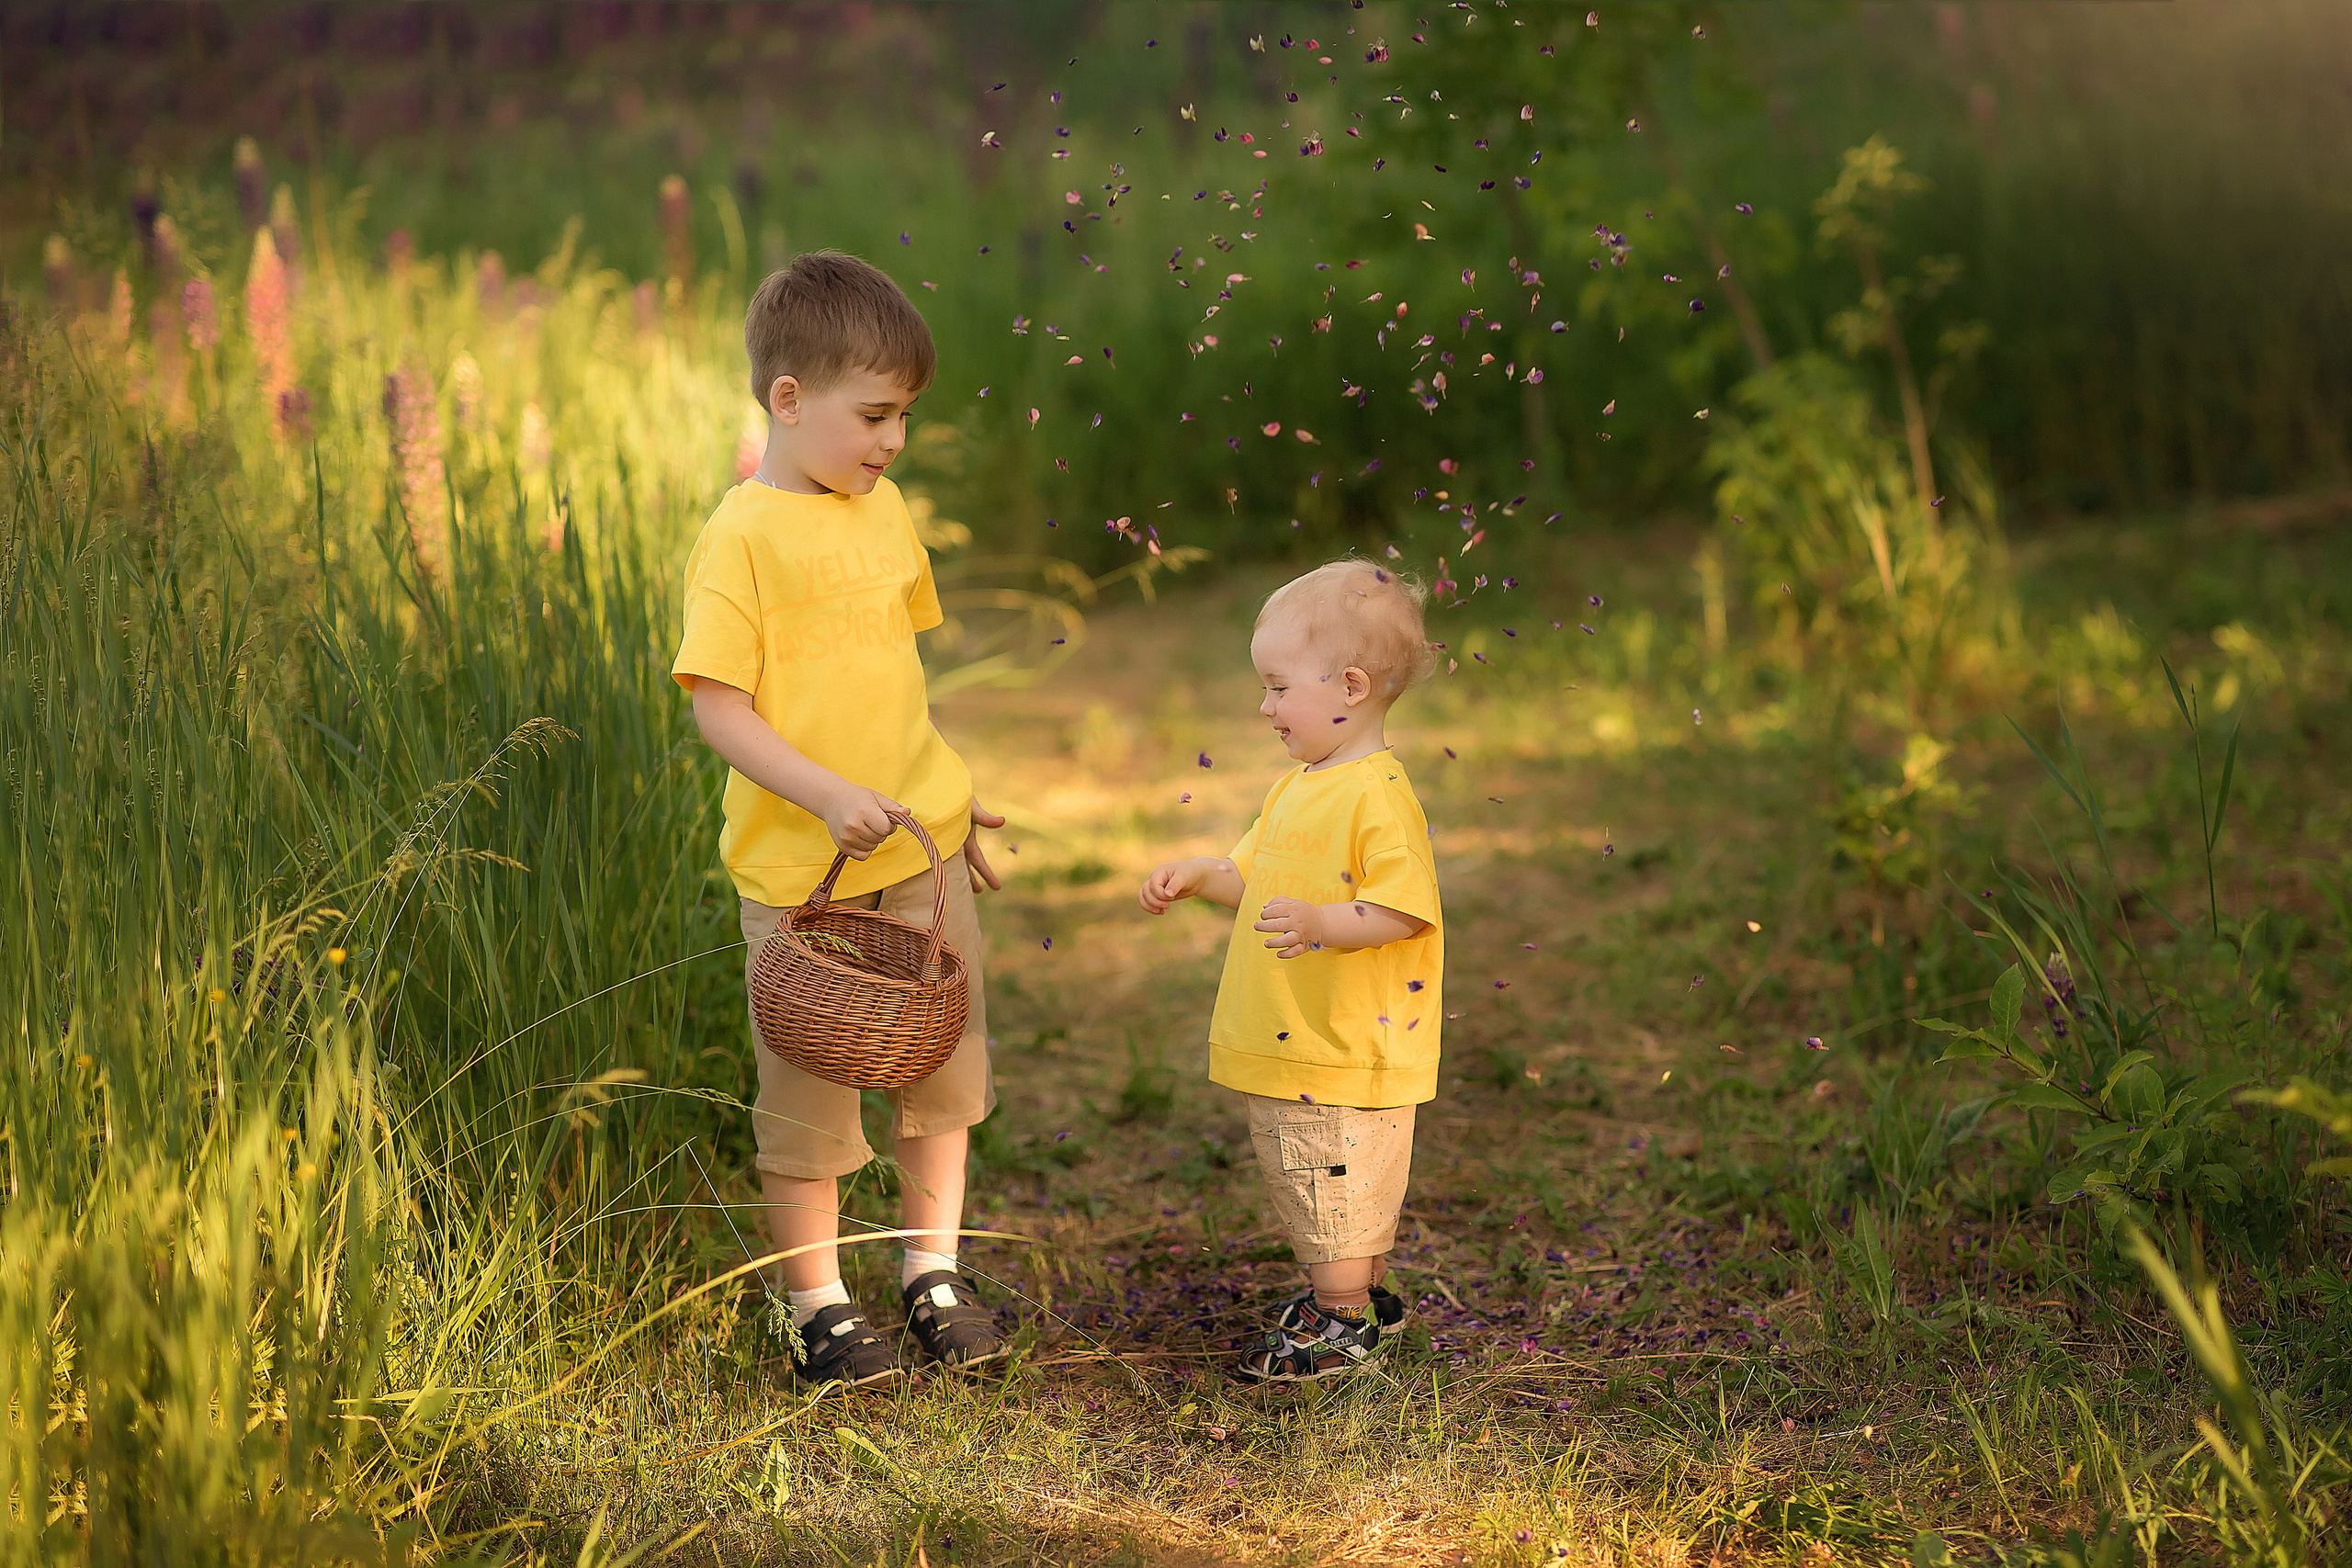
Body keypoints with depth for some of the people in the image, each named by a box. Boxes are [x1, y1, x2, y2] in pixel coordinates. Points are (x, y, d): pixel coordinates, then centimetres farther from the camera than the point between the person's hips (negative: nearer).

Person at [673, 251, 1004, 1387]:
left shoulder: (881, 509, 8)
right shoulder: (743, 537, -14)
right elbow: (717, 707, -18)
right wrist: (828, 796, -27)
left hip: (919, 846, 7)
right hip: (799, 866, -7)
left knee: (947, 1060, 14)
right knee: (809, 1089, 6)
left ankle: (933, 1272, 31)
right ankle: (817, 1305, 21)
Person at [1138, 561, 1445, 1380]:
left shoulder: (1379, 796, -20)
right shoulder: (1296, 786, 11)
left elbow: (1402, 910, -25)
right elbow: (1259, 876, 23)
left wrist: (1321, 924, -36)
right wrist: (1197, 877, 8)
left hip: (1347, 1055, -10)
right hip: (1288, 1040, 10)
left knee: (1333, 1186, 2)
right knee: (1313, 1187, 21)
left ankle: (1344, 1320, 15)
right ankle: (1362, 1290, 36)